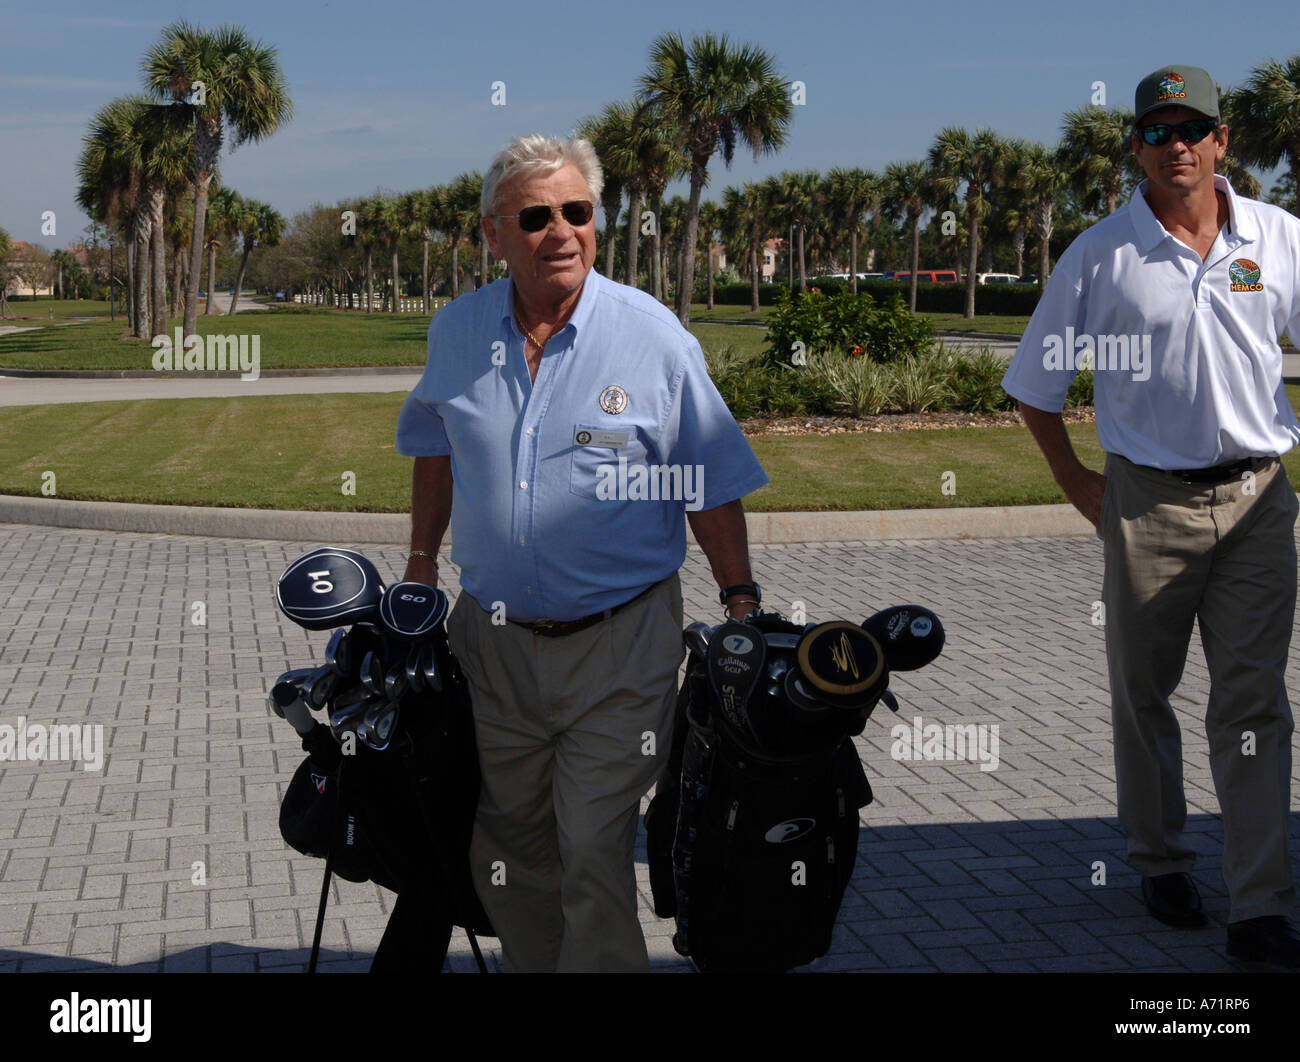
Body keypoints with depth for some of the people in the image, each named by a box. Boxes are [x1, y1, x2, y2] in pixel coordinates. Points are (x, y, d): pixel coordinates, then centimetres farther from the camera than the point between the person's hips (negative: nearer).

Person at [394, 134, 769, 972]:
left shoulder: (654, 335, -8)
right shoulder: (457, 333, 2)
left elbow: (712, 489, -3)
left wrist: (742, 604, -7)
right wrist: (422, 563, 18)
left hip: (617, 646, -4)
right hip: (492, 640, 4)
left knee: (594, 855, -5)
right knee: (504, 846, 16)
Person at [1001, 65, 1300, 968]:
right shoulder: (1101, 255, -2)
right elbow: (1037, 383, 6)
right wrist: (1077, 484, 3)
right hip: (1149, 502, 0)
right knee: (1143, 695, 11)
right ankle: (1162, 863, 31)